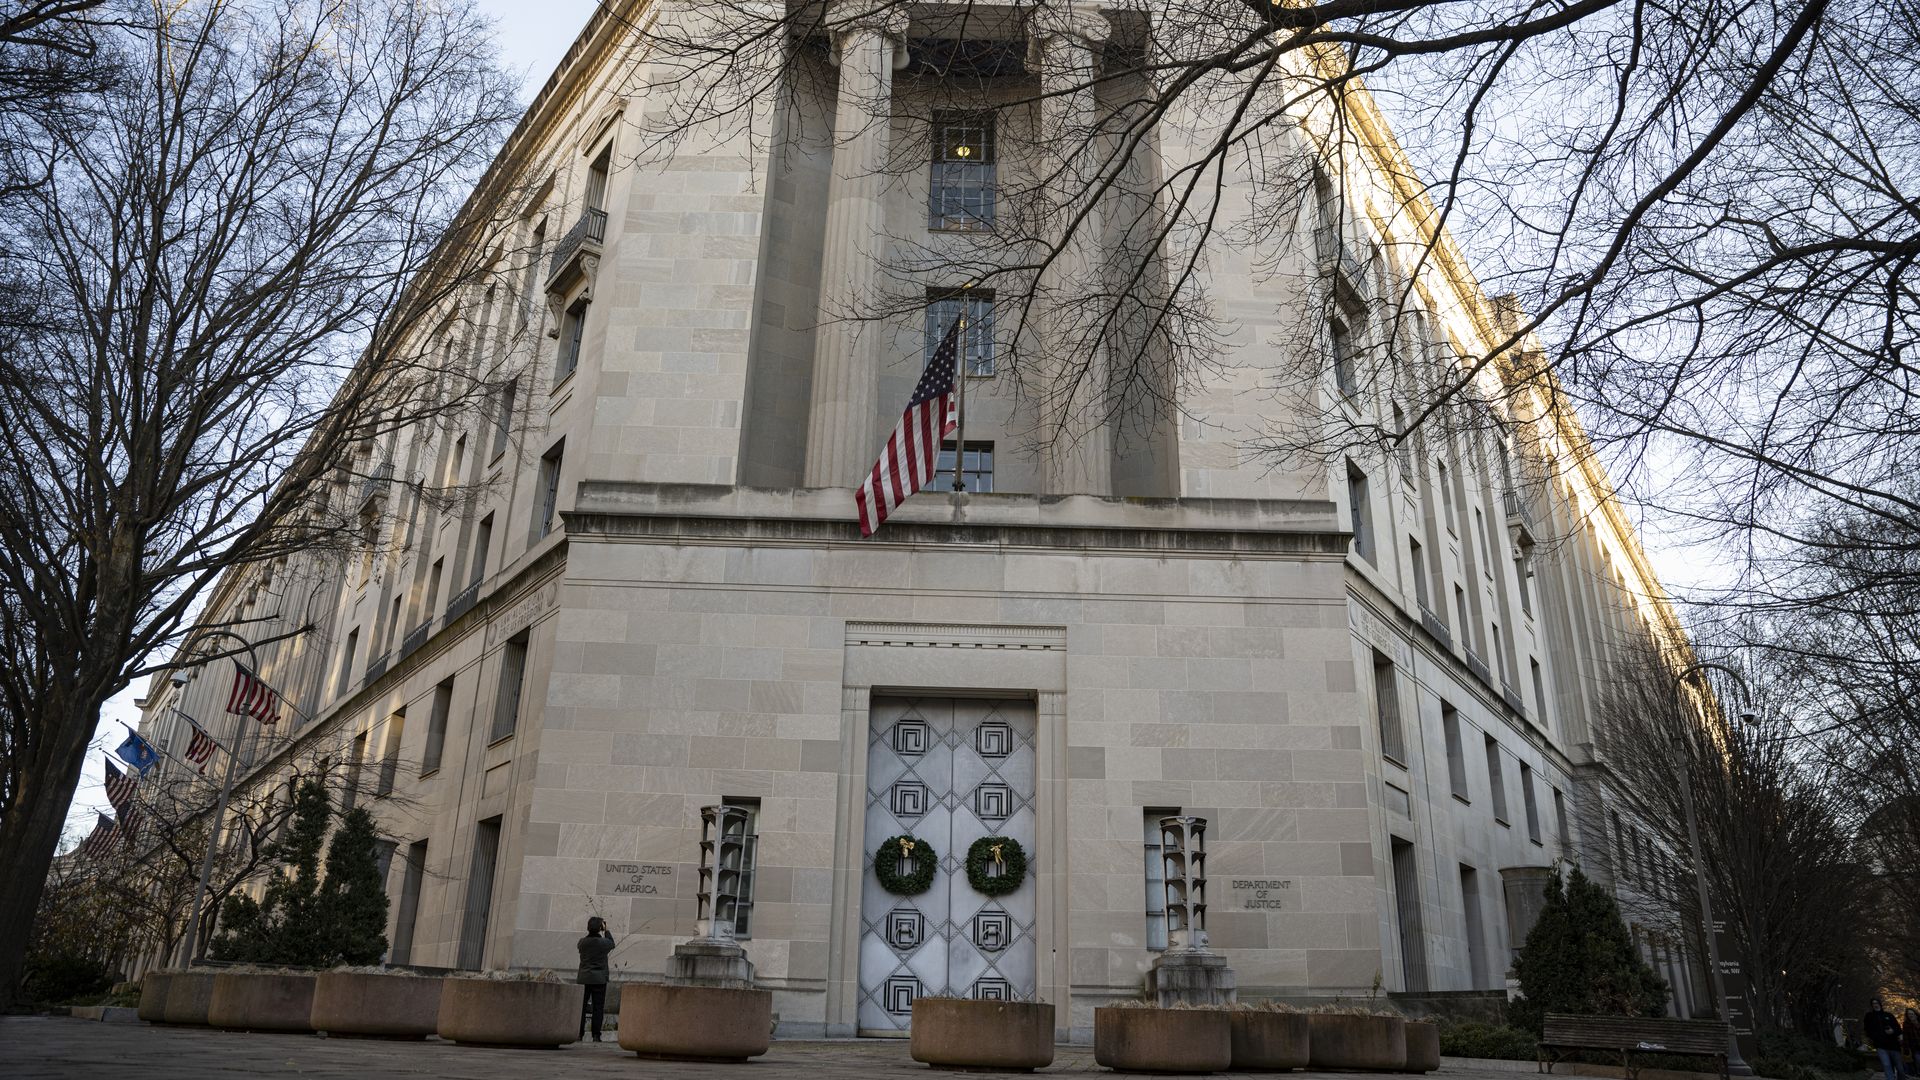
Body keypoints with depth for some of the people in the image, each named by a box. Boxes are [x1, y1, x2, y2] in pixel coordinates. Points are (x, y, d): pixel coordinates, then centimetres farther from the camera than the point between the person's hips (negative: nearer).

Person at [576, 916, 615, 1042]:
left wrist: (591, 930, 19)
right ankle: (596, 1035, 1)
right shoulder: (603, 942, -9)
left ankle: (579, 1033, 7)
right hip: (599, 979, -2)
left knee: (581, 1006, 8)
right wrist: (606, 930, 18)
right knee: (598, 1007, 2)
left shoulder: (582, 942, -3)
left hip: (583, 978, 2)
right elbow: (612, 944, 13)